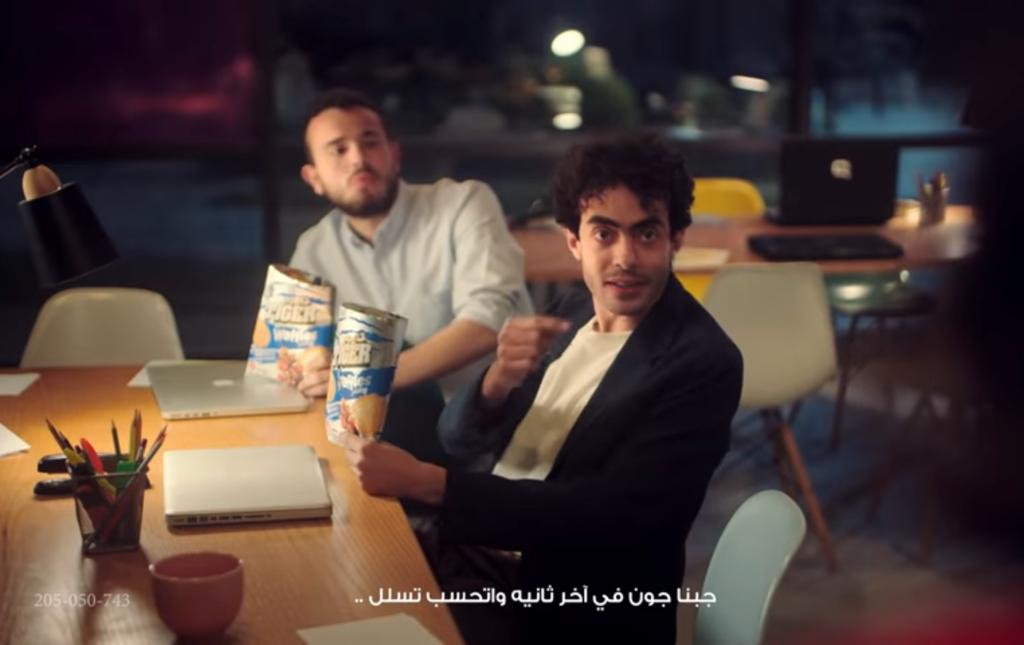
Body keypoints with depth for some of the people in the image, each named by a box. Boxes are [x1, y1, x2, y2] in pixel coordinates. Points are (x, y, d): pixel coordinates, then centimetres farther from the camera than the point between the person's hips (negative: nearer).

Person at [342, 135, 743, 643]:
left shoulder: (703, 363, -15)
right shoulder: (572, 316, 6)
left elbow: (608, 513, -23)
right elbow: (457, 438, 5)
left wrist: (426, 482, -25)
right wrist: (498, 379, -18)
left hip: (572, 602, -6)